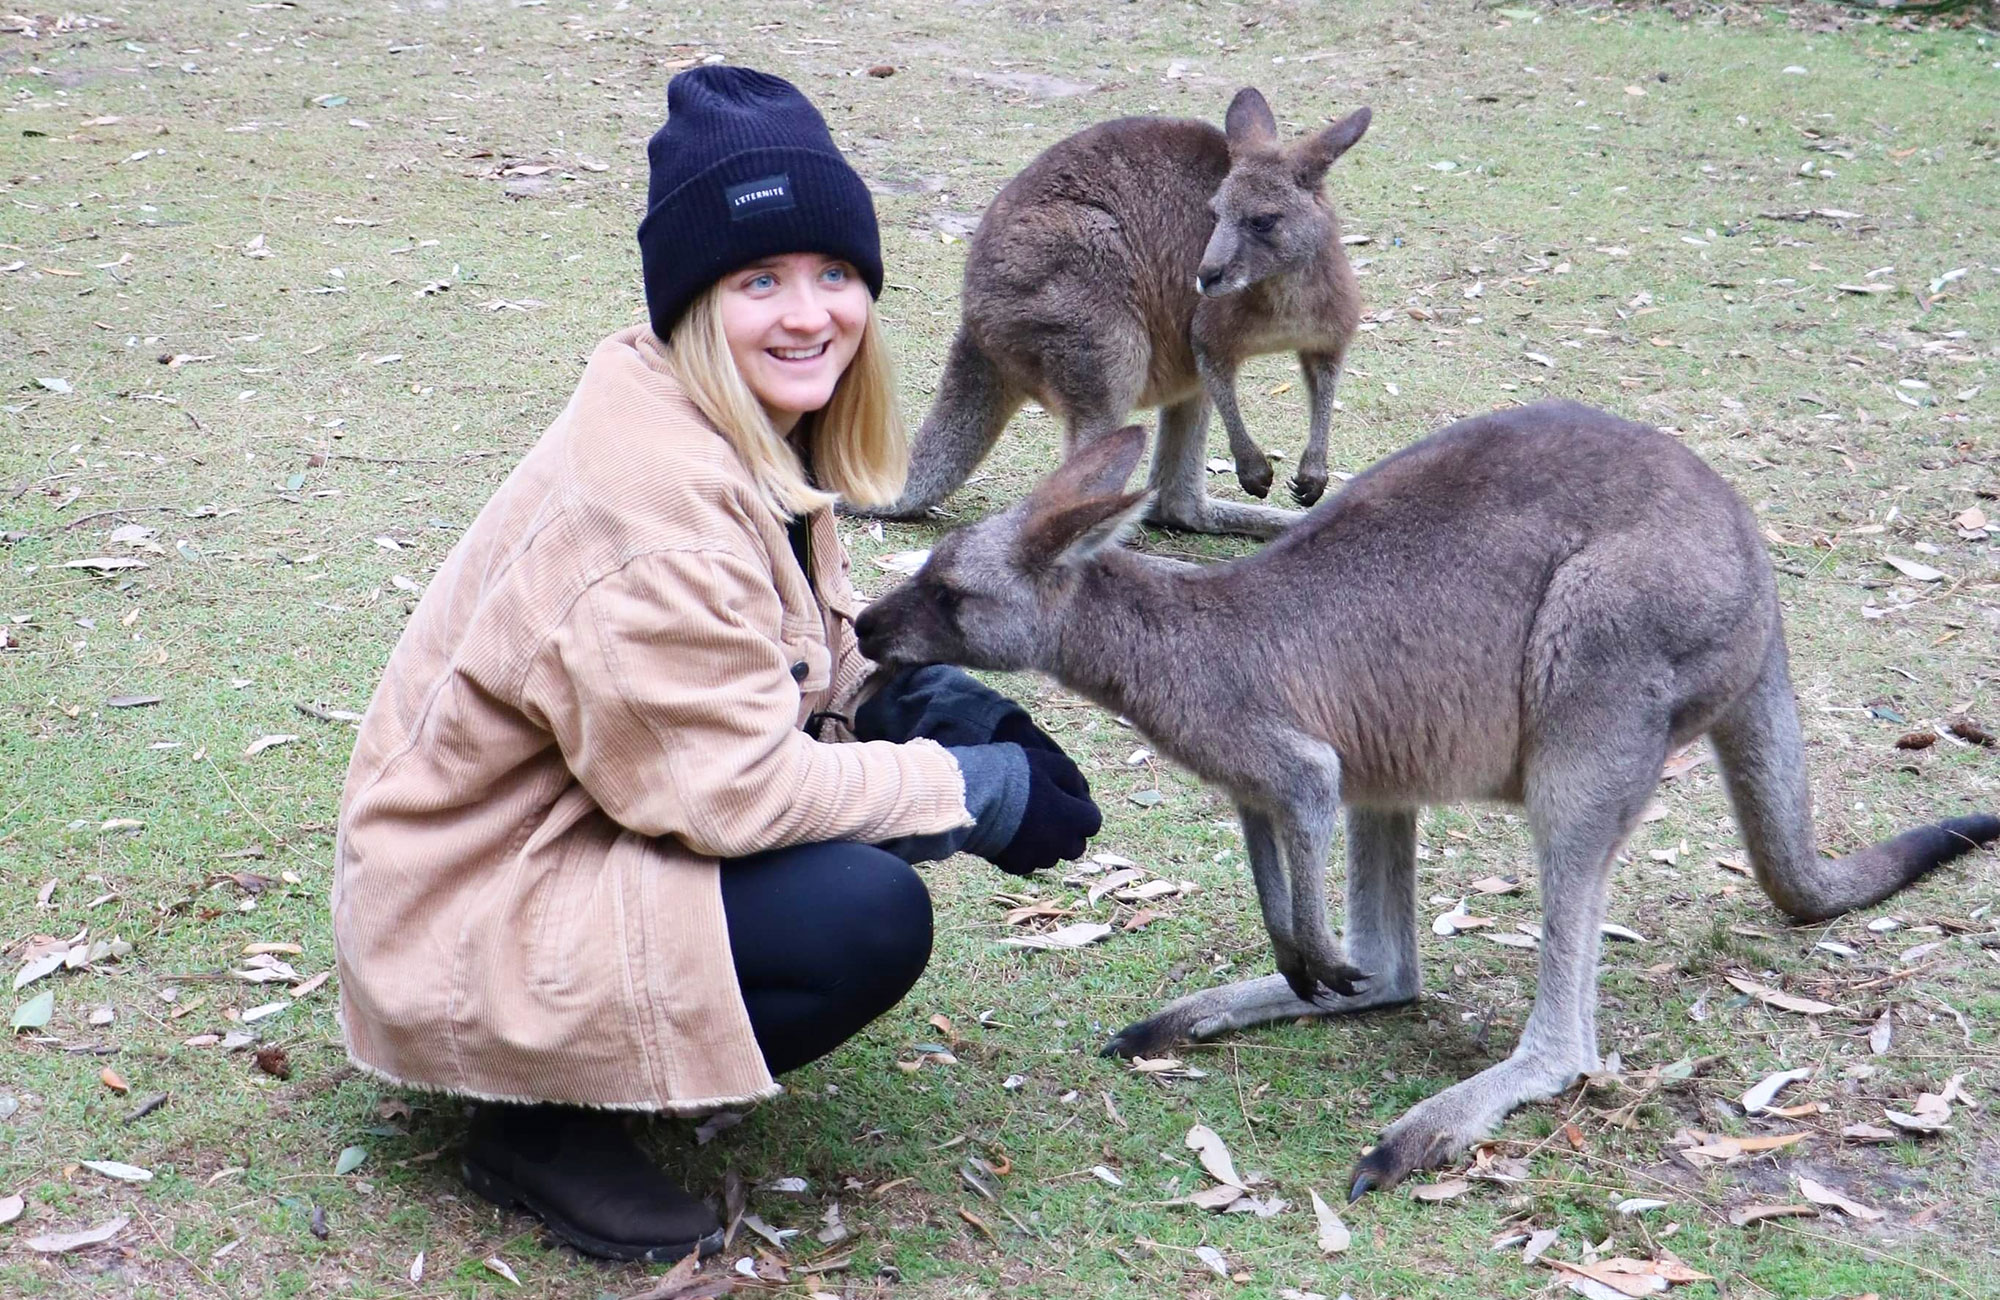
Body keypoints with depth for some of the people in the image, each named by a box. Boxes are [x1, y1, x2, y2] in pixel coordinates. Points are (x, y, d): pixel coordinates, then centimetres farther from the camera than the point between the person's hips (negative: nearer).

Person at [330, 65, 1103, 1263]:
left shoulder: (759, 436, 1)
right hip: (477, 914, -10)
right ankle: (546, 1122, -5)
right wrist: (984, 790, -19)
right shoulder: (650, 496, -28)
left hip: (604, 827, 10)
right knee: (870, 919, -26)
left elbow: (824, 657, 9)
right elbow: (734, 788, -27)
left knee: (925, 722, 1)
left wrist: (959, 710, -9)